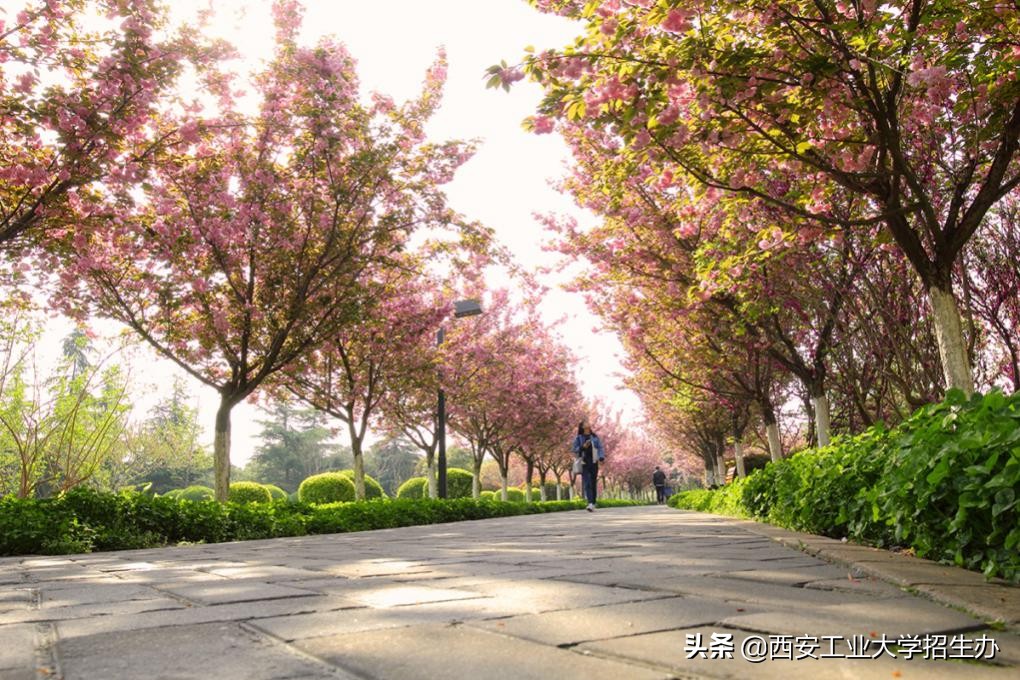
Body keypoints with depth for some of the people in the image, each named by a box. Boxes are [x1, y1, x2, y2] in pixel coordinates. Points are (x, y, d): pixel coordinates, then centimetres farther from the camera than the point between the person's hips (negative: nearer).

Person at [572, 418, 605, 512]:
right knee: (587, 483, -14)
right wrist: (583, 447, -12)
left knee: (594, 484, 2)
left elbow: (600, 448, 7)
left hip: (594, 463, 2)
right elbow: (575, 450, 5)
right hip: (584, 464, -2)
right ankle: (590, 503, -25)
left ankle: (594, 504, 11)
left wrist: (601, 457, -11)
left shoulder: (595, 437, 12)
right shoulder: (578, 438, 7)